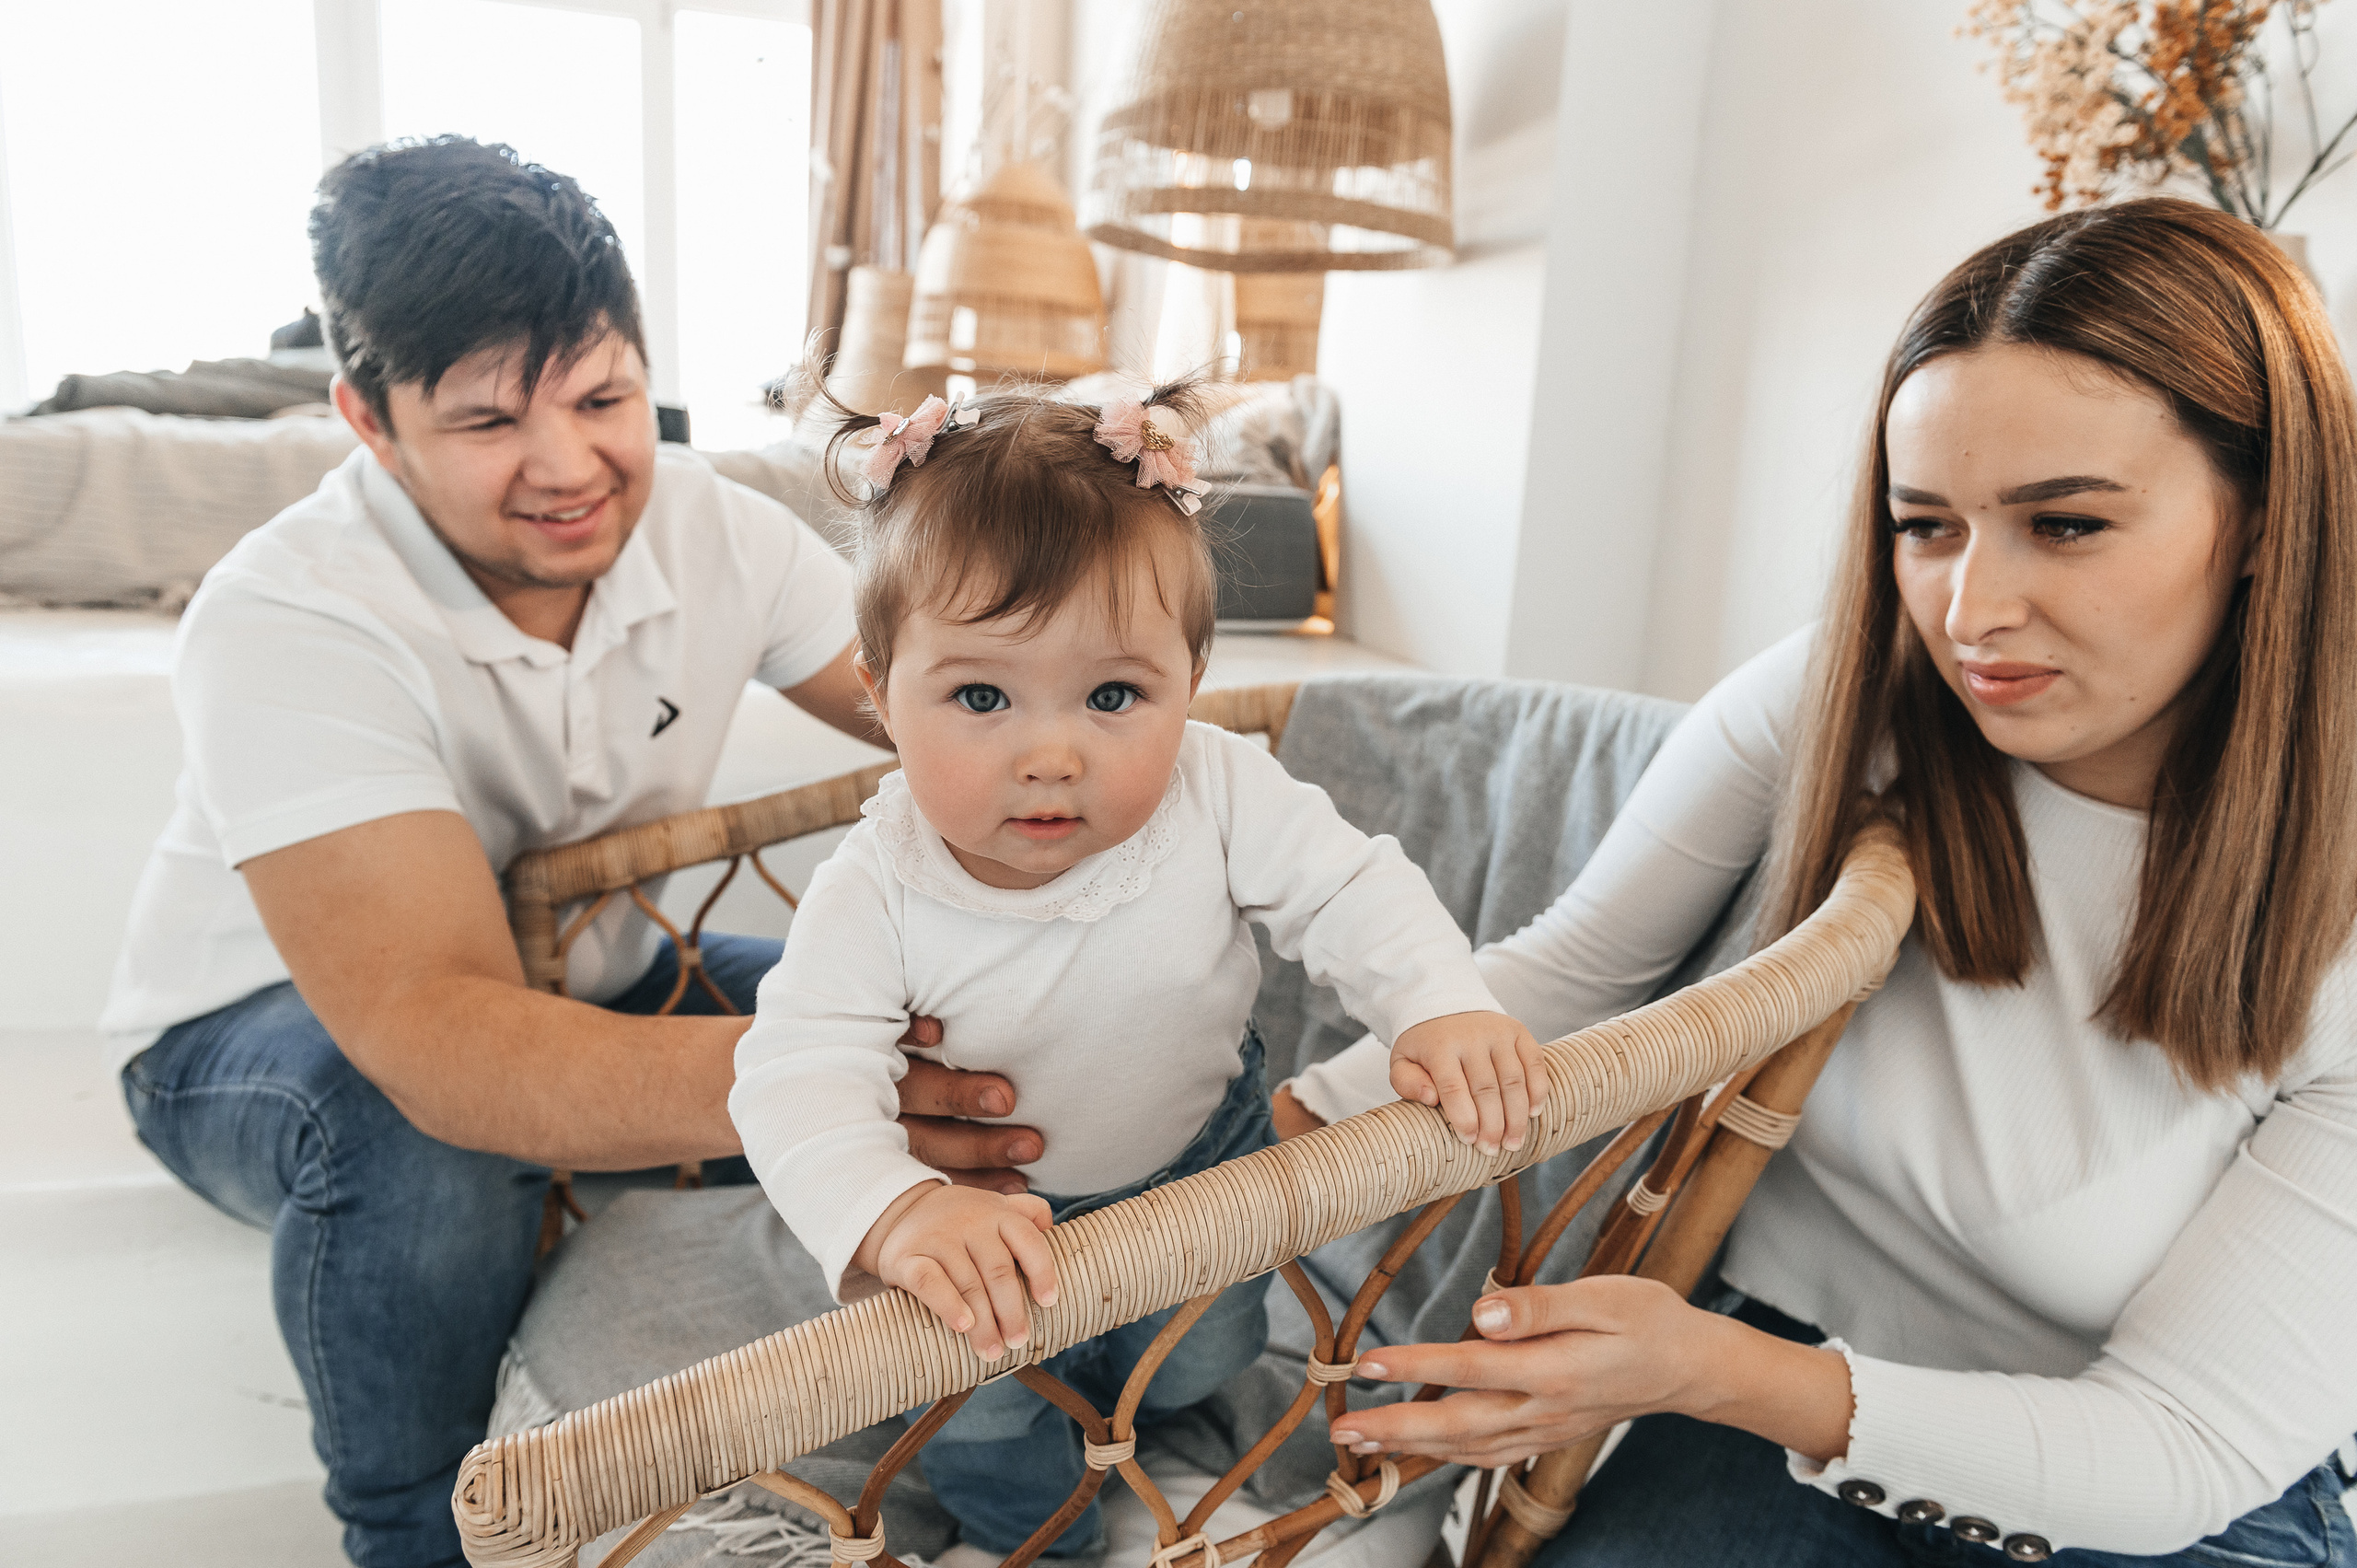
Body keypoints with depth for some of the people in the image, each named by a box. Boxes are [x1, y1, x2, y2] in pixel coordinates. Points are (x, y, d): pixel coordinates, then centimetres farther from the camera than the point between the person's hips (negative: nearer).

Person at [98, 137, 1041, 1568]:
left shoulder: (710, 525, -13)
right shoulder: (284, 626, -31)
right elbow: (435, 1030, -44)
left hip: (583, 983, 5)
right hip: (271, 1024, -4)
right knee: (427, 1128, -39)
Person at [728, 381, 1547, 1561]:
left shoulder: (1222, 797, -28)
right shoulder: (874, 890, -33)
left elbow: (1352, 891, -18)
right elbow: (799, 1076, -36)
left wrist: (1440, 1008, -36)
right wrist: (896, 1216, -55)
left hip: (1200, 1157, 2)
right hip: (992, 1206, -1)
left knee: (1198, 1369, 20)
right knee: (982, 1422, 6)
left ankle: (1135, 1386, 57)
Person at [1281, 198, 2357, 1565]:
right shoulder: (1827, 710, -16)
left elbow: (2189, 1446, -18)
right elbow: (1573, 968, -3)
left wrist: (1707, 1371, -33)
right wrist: (1282, 1127, -16)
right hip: (1784, 1379, 0)